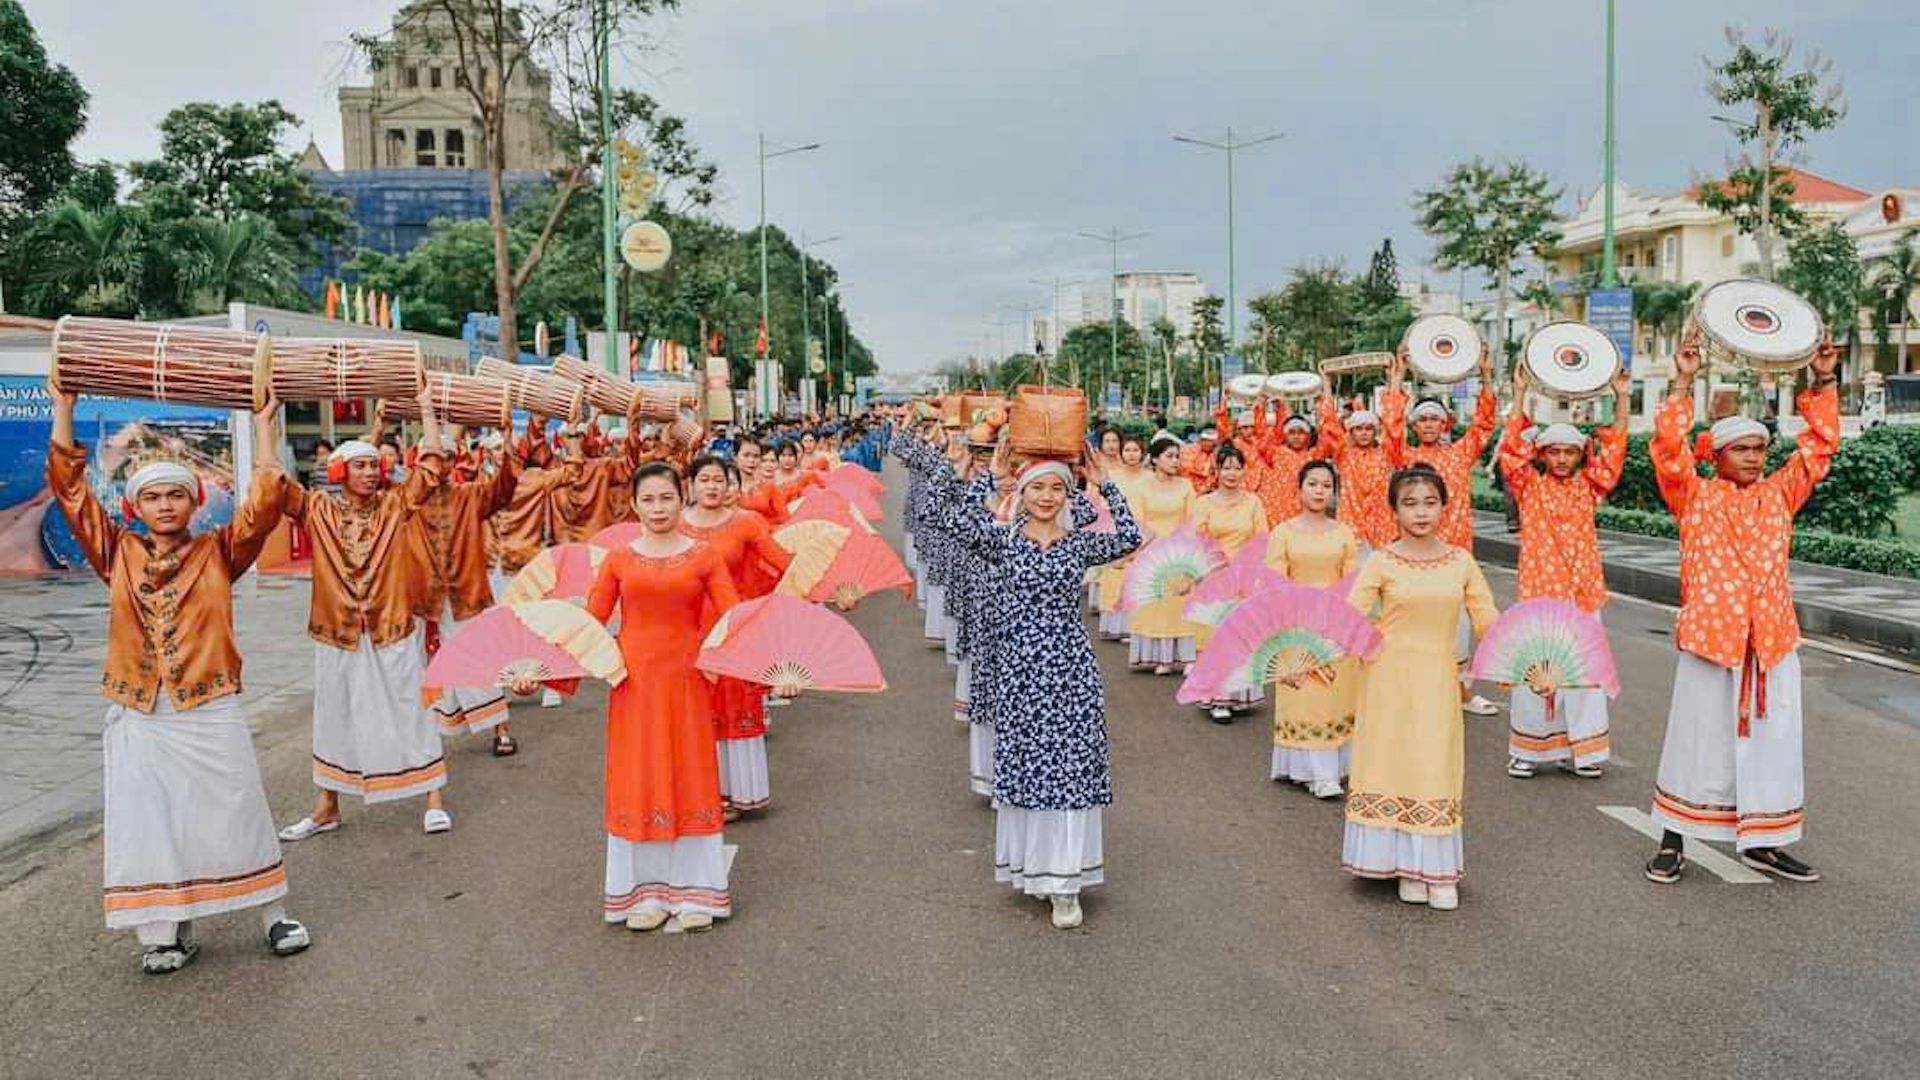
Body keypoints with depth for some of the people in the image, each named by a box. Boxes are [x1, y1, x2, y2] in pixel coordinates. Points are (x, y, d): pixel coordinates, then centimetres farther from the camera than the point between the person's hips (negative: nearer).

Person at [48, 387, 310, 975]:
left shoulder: (217, 552, 2)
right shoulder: (118, 554, 6)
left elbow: (265, 502, -8)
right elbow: (70, 489, 3)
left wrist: (263, 425, -7)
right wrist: (62, 411, 2)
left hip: (211, 712, -1)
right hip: (138, 717, 2)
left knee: (234, 812, 5)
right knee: (148, 822, 3)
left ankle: (273, 914, 15)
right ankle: (165, 932, 15)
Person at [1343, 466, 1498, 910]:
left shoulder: (1461, 561, 4)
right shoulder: (1382, 562, -4)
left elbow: (1488, 621, 4)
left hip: (1439, 679, 2)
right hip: (1390, 677, -2)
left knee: (1438, 770, 4)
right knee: (1393, 766, 3)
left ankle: (1438, 871, 16)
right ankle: (1407, 866, 17)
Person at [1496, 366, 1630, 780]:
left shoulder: (1588, 487, 9)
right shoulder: (1530, 487, 2)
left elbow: (1614, 449, 3)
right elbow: (1511, 449, -9)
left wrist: (1621, 398, -5)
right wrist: (1519, 393, -14)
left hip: (1583, 592, 3)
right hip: (1538, 590, -2)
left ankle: (1581, 749, 16)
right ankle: (1527, 748, 11)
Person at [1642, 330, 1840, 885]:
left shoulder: (1779, 494, 12)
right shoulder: (1695, 496, 1)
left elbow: (1818, 446, 13)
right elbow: (1669, 448, -11)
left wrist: (1822, 383, 6)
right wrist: (1682, 383, -15)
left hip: (1773, 636, 4)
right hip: (1710, 633, -4)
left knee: (1772, 738, 9)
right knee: (1699, 737, 3)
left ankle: (1762, 842, 22)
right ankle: (1674, 841, 14)